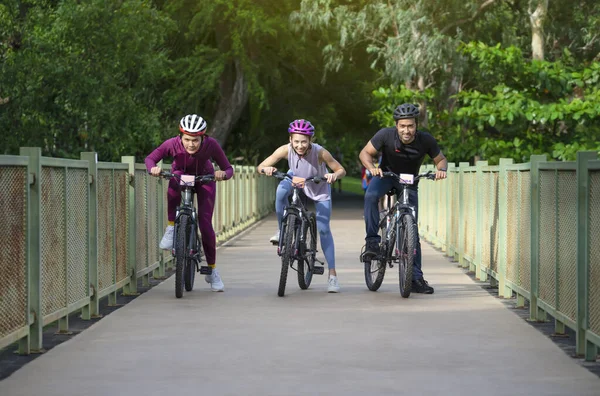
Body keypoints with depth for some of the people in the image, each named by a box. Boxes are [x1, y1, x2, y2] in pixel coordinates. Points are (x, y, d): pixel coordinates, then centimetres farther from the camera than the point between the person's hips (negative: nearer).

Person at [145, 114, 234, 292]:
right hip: (180, 174, 0)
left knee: (205, 224, -9)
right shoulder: (173, 144, -33)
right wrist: (153, 168, -42)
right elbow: (150, 158, -19)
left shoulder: (211, 145, -34)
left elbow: (228, 169, -26)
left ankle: (212, 270, 7)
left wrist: (223, 174, -49)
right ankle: (171, 229, -19)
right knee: (173, 189, -38)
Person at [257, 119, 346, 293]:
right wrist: (266, 169, -50)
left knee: (323, 229, -8)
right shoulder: (286, 150, -30)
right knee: (281, 190, -34)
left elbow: (341, 170, -25)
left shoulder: (319, 152, -35)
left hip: (319, 188, -1)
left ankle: (332, 275, 2)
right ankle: (282, 231, -12)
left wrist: (334, 175, -48)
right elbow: (260, 166, -27)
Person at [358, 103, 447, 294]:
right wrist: (372, 167, -35)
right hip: (386, 174, -1)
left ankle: (416, 278, 4)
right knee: (371, 195, -36)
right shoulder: (386, 135, -24)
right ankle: (372, 241, -26)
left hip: (409, 182, 1)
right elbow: (365, 153, -14)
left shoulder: (426, 140, -21)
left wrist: (441, 169, -28)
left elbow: (441, 159, -5)